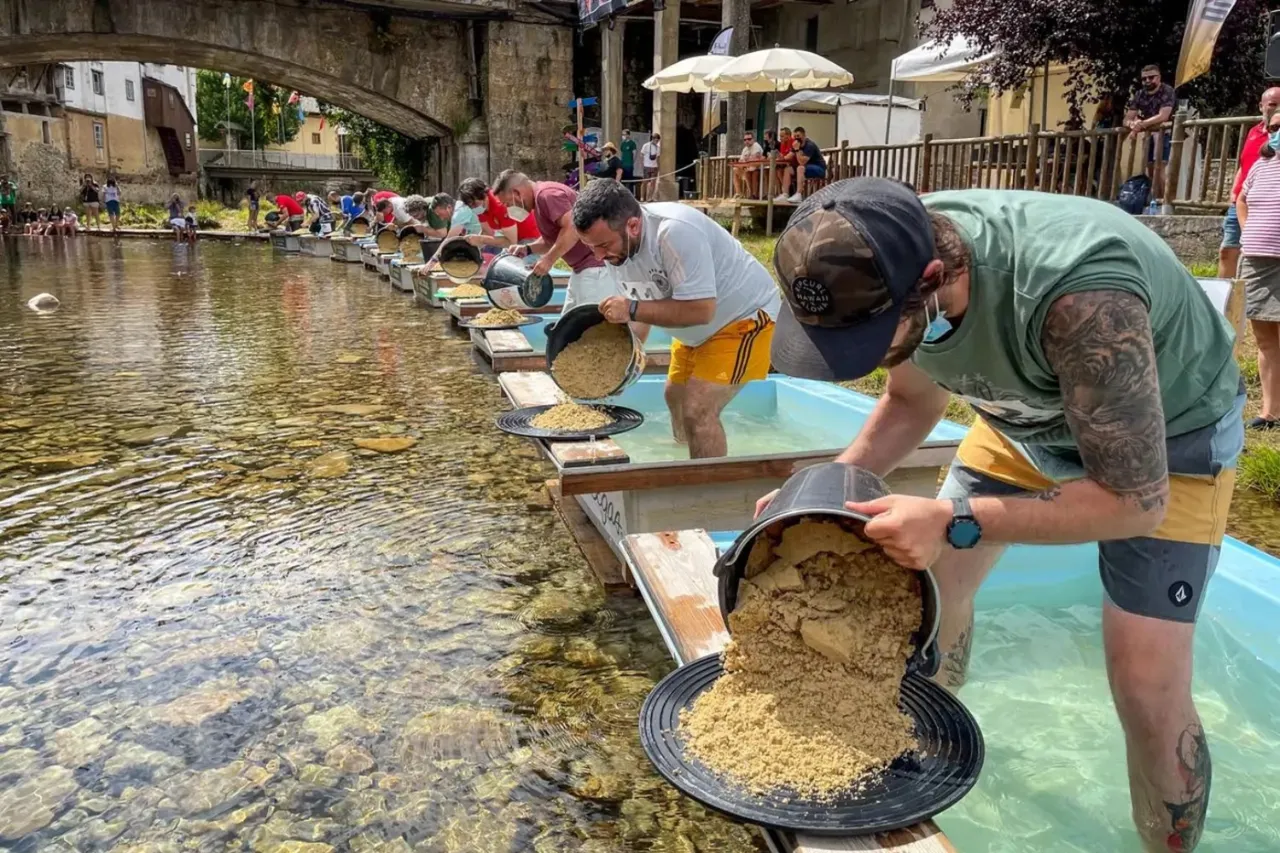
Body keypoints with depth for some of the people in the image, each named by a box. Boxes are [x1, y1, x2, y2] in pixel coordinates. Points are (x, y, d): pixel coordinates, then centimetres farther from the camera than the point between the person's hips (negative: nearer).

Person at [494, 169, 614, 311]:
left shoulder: (546, 194, -15)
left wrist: (549, 260, -21)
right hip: (582, 268, 11)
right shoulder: (540, 197, 17)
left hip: (595, 266, -11)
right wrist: (528, 249, 9)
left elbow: (573, 228, -26)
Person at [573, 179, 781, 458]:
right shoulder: (618, 243, -9)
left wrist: (632, 309, -35)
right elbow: (645, 306, 2)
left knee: (698, 410, -20)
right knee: (676, 396, 22)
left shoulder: (675, 233, -35)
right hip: (698, 331, 9)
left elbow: (701, 310, -36)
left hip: (746, 315, -9)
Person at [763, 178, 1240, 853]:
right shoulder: (889, 270, -23)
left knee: (1148, 690, -10)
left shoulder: (1075, 291, -44)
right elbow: (913, 402, -3)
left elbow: (1136, 498, -34)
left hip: (1166, 433, -5)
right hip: (1026, 414, 6)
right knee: (934, 582, 9)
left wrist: (954, 520, -42)